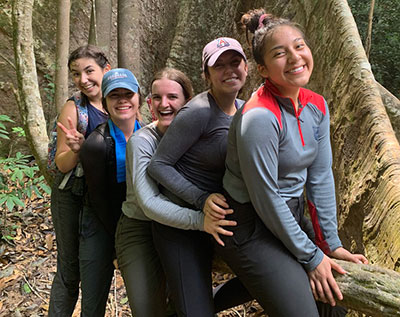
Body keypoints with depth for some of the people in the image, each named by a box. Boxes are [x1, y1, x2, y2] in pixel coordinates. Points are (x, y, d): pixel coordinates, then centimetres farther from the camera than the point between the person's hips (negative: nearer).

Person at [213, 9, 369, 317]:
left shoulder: (316, 106, -1)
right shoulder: (260, 117, -26)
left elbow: (321, 177, 3)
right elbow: (266, 200, -21)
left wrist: (332, 243, 3)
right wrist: (311, 257, -12)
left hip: (290, 218, 8)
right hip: (251, 227, -8)